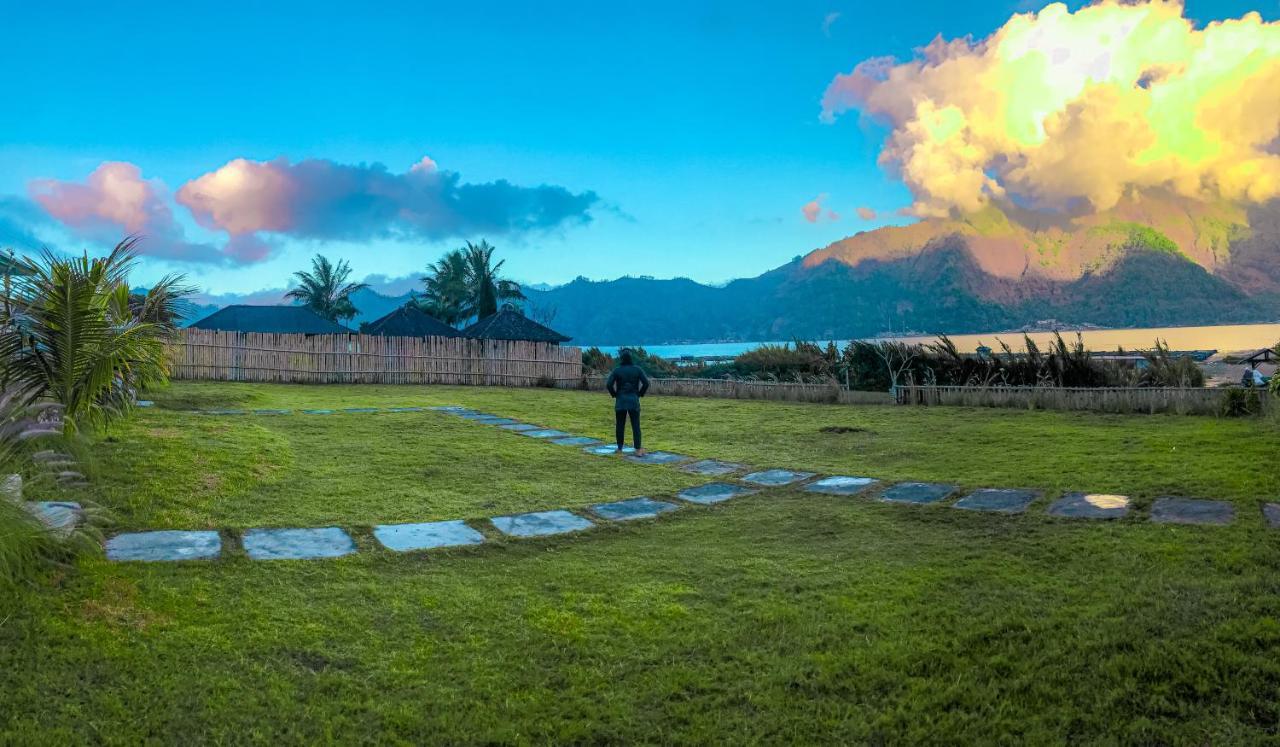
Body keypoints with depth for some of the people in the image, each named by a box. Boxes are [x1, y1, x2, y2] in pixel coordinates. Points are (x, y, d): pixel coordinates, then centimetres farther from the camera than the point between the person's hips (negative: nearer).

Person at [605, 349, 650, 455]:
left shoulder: (617, 370, -2)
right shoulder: (637, 369, 0)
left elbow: (608, 384, -9)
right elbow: (646, 383, -7)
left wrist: (614, 395, 5)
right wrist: (639, 394, 5)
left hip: (620, 401, 0)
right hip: (634, 401, 0)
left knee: (620, 425, 10)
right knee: (636, 426, 1)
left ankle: (620, 448, 16)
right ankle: (638, 449, -6)